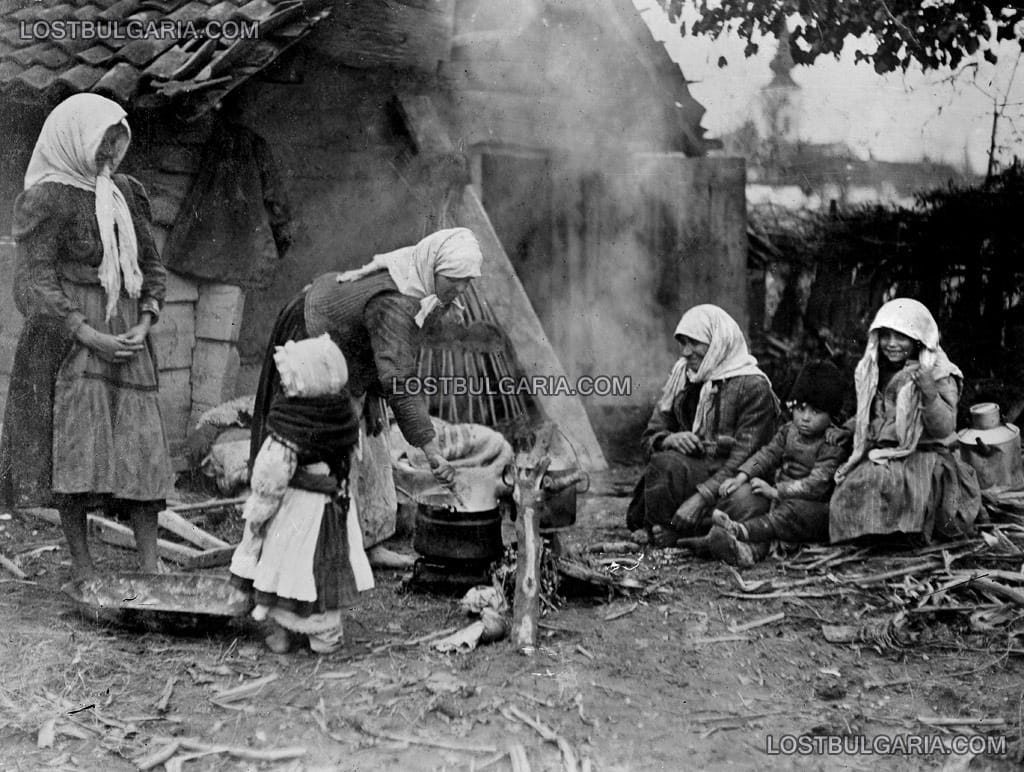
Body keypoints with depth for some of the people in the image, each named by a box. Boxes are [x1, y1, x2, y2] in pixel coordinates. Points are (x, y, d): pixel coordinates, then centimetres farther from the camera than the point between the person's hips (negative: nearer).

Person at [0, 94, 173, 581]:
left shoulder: (126, 194, 11)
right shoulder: (49, 199, -7)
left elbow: (152, 266, 15)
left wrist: (144, 325, -1)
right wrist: (93, 338, -17)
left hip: (126, 336, 5)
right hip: (68, 339, -5)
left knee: (141, 444, 0)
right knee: (74, 446, -5)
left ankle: (150, 566, 2)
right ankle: (81, 566, 4)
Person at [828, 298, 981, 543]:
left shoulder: (940, 375, -4)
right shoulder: (872, 371, 11)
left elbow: (945, 429, -13)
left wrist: (930, 394, -26)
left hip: (923, 456, -5)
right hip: (879, 456, 5)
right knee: (854, 486, -24)